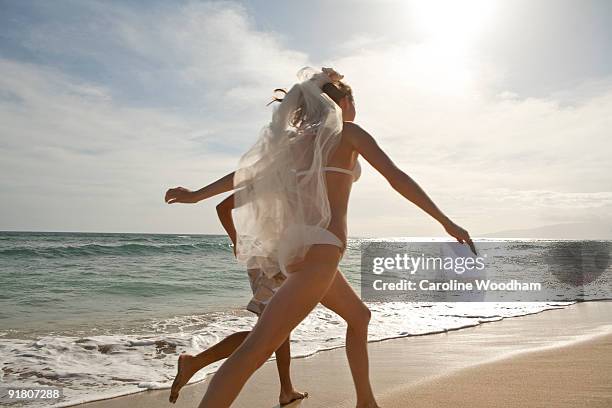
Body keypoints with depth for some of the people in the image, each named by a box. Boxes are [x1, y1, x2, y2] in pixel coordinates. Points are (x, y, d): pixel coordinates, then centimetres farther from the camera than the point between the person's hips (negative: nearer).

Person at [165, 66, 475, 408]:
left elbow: (250, 172, 23)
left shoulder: (302, 137, 20)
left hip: (294, 243, 8)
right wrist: (447, 222, 0)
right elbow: (397, 178, -3)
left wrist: (196, 195, 32)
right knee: (257, 348, -16)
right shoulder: (347, 132, 3)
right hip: (321, 246, -8)